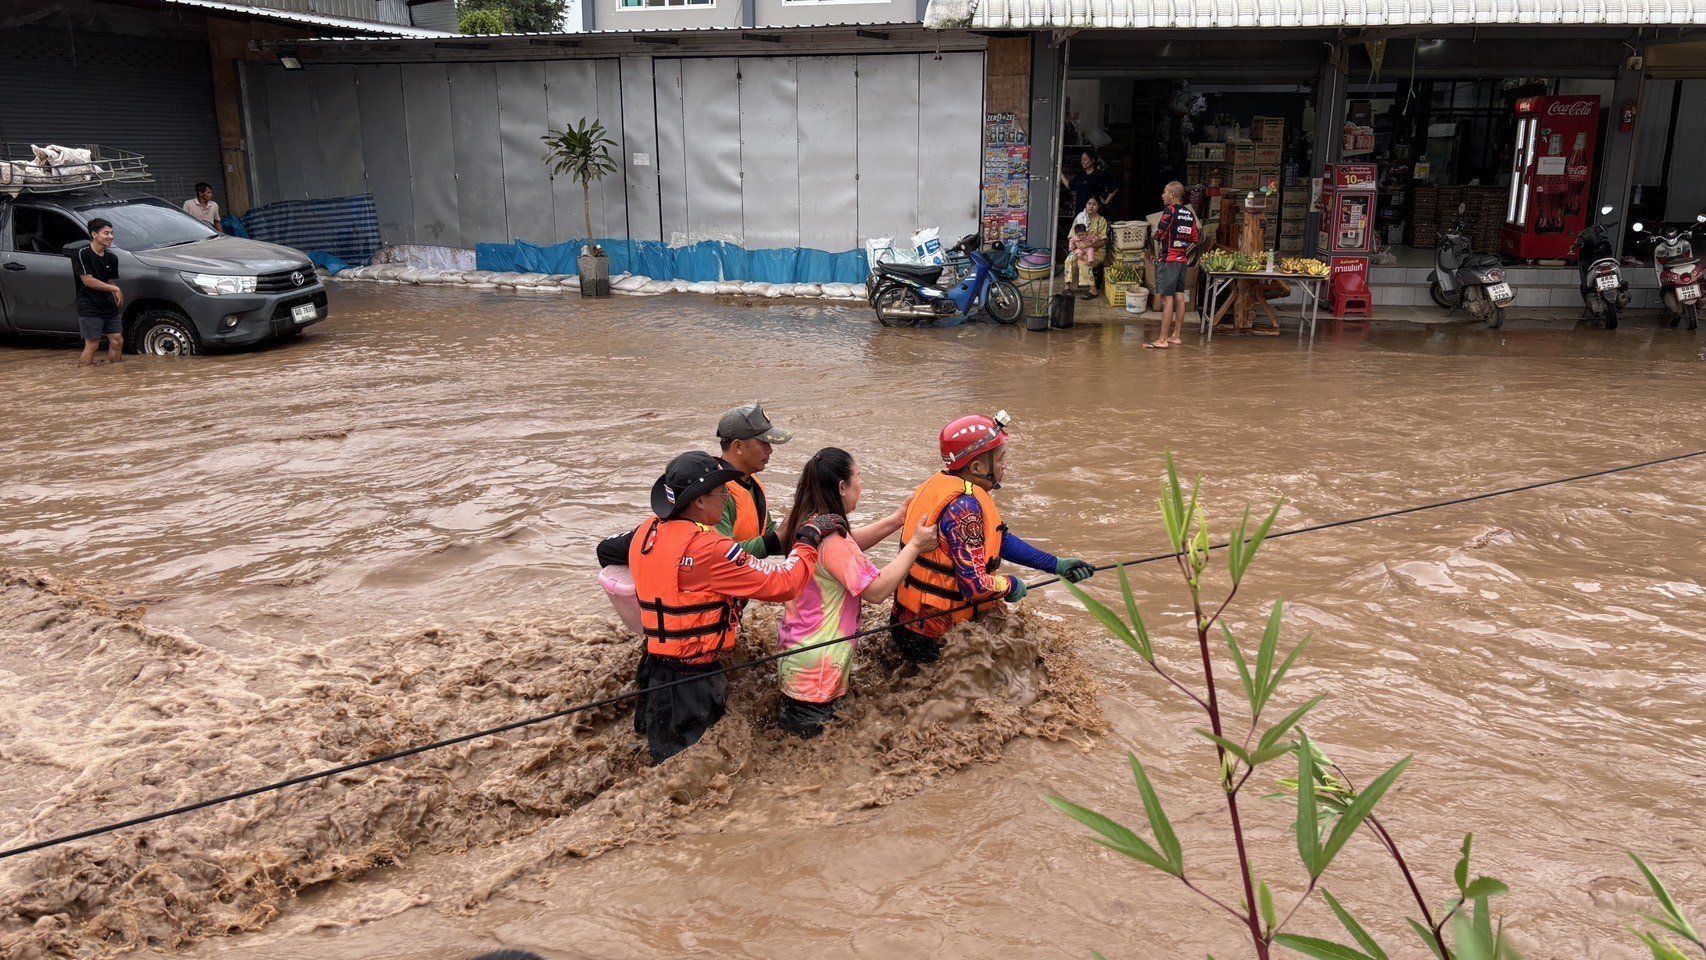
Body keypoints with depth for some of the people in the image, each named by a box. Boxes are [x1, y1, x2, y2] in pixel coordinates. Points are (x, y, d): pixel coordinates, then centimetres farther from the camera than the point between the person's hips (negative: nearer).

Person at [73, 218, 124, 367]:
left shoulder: (111, 258, 11)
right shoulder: (82, 255, -9)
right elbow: (87, 280, -15)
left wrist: (118, 299, -1)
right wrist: (115, 289, -12)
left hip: (109, 306, 7)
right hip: (89, 308, -6)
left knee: (117, 341, 5)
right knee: (92, 344, -8)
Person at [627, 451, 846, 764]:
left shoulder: (645, 533, 2)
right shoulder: (706, 547, -23)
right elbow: (782, 583, -19)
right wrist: (809, 537, -4)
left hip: (656, 668, 8)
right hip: (692, 681, -8)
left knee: (672, 766, 21)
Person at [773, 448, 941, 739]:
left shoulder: (805, 522, 4)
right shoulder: (831, 538, -26)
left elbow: (851, 547, 17)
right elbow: (876, 590, -25)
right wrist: (915, 545, -16)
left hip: (795, 646, 10)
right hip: (816, 667, -10)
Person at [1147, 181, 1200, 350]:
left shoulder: (1170, 211, -11)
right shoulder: (1189, 213, 11)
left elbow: (1159, 235, -11)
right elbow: (1196, 238, 13)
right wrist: (1185, 251, 18)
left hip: (1168, 260, -8)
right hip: (1183, 260, 8)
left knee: (1167, 299, -10)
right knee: (1179, 297, 11)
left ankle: (1162, 340, -12)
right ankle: (1176, 335, 17)